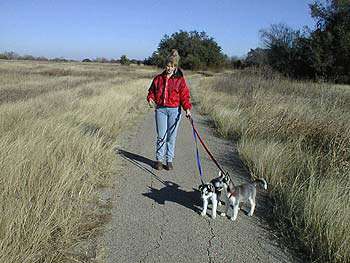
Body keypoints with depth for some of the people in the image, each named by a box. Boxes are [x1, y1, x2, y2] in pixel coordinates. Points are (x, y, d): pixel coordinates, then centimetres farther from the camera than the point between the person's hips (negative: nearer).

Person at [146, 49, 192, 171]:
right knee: (161, 136, 1)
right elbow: (151, 91, 16)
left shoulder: (180, 80, 3)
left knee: (171, 136, 5)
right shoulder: (158, 78, 9)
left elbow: (184, 96, 0)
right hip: (160, 109, 1)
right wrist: (150, 99, -5)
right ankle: (159, 160, 14)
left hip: (174, 110, -1)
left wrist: (187, 108, -13)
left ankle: (169, 160, 17)